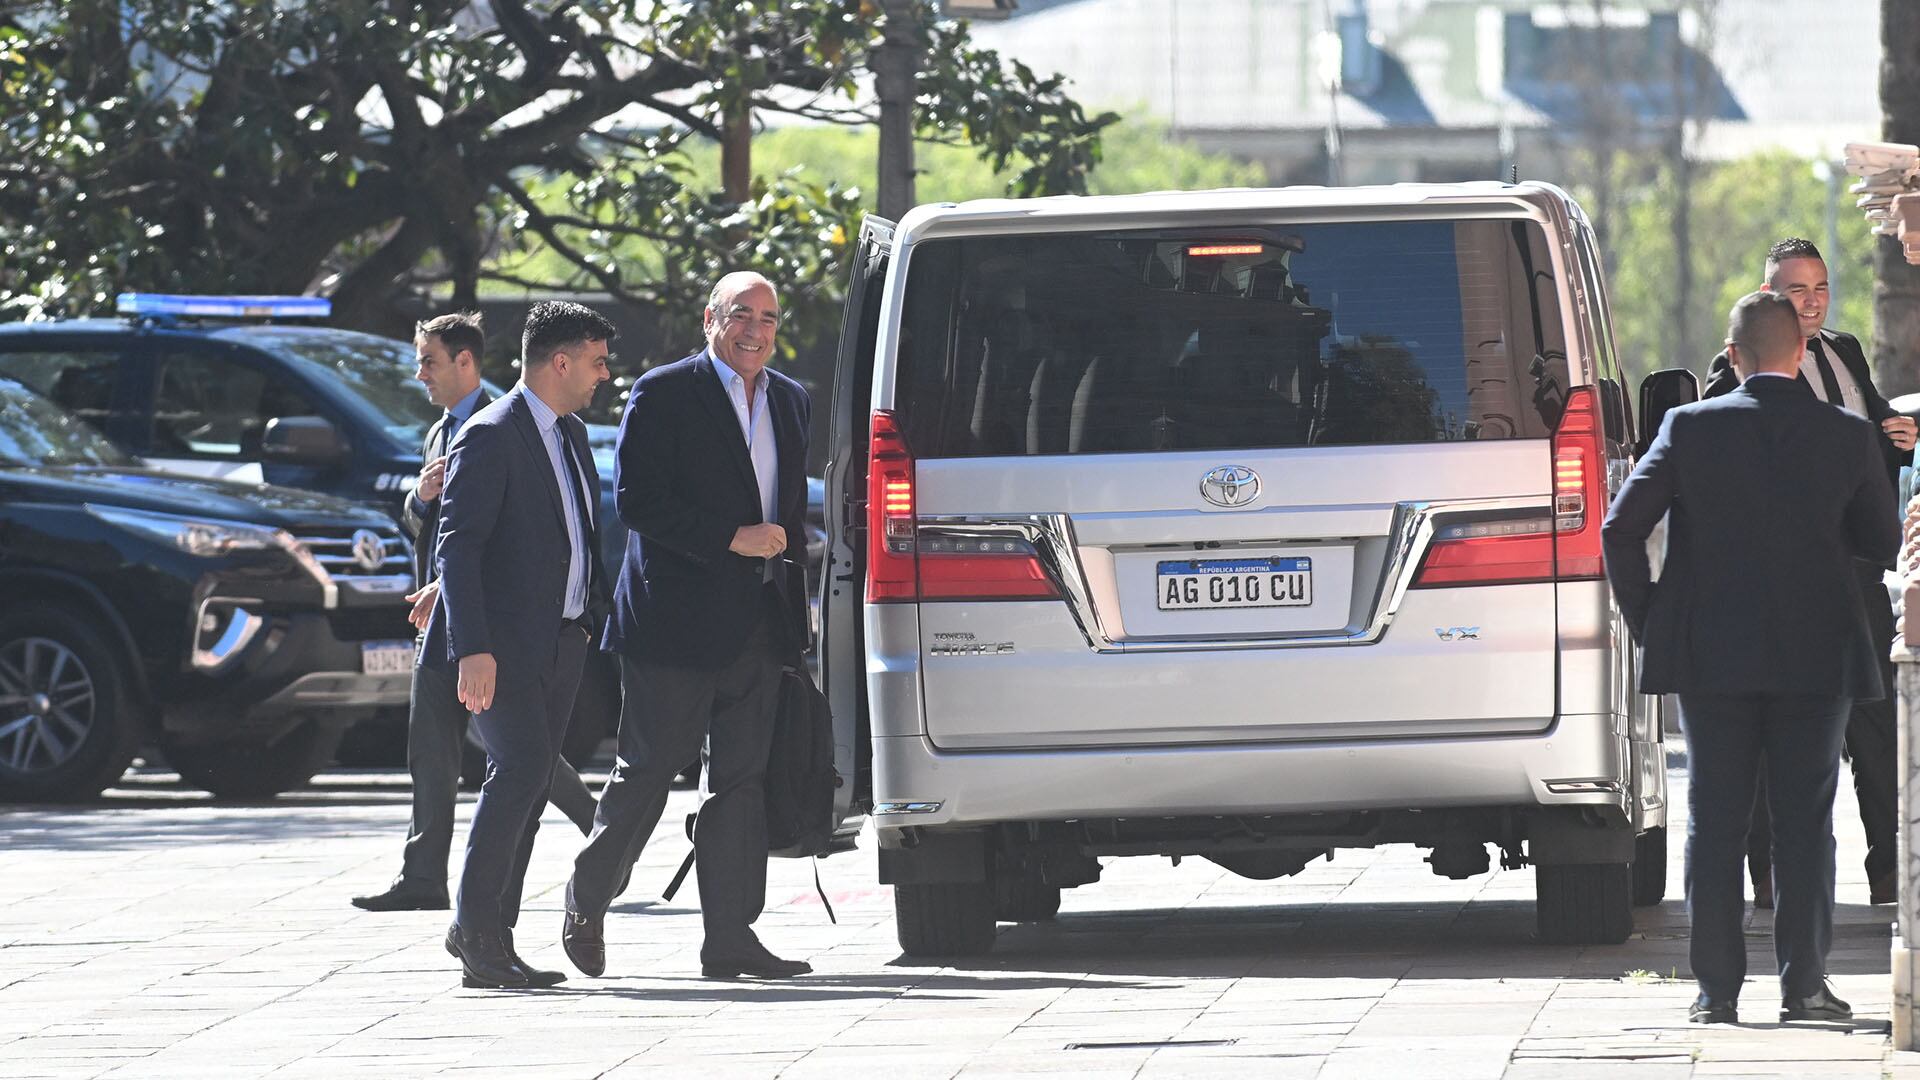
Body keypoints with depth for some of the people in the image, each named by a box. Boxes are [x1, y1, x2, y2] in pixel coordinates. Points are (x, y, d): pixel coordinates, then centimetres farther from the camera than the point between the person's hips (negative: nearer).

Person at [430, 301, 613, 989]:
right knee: (520, 767, -18)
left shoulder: (571, 434, 17)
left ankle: (486, 935, 12)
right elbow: (458, 545, -16)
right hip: (505, 645, -9)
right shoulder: (491, 436, -11)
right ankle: (479, 934, -15)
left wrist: (597, 616, 17)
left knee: (526, 788, 8)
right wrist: (473, 648, -23)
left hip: (562, 642, 9)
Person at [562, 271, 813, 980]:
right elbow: (637, 500, -13)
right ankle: (586, 906, 15)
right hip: (678, 621, -6)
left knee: (742, 780, 3)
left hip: (759, 624, 6)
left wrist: (792, 598, 13)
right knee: (648, 769, -2)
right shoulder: (663, 395, -5)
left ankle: (730, 937, 3)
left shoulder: (790, 401, 16)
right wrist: (732, 540, -16)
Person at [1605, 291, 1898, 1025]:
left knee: (1714, 822, 5)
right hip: (1816, 658, 0)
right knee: (1805, 820, 6)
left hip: (1711, 659, 0)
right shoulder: (1849, 436, -3)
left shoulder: (1691, 428, -5)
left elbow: (1620, 530, -5)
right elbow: (1884, 545, 5)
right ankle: (1803, 984, 2)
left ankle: (1717, 990, 3)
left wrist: (1645, 620, 7)